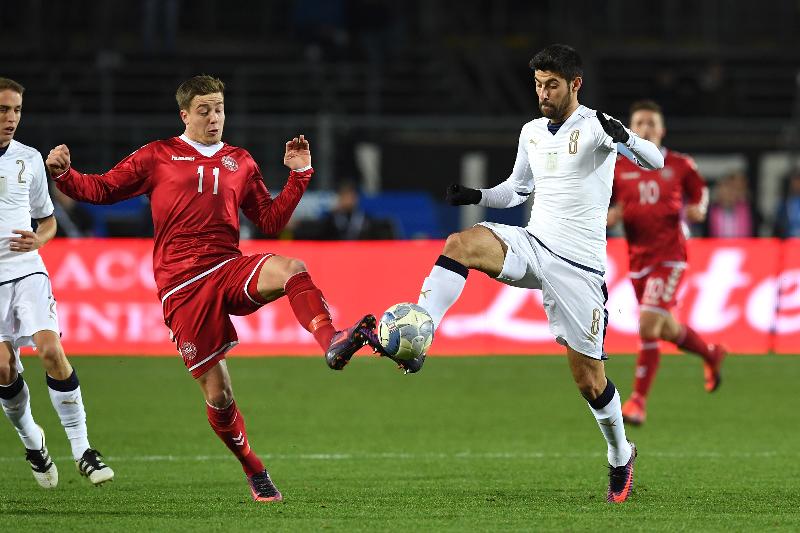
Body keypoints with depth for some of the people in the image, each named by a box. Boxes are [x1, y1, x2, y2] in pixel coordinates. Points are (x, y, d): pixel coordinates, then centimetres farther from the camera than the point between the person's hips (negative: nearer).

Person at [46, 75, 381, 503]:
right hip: (182, 286, -2)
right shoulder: (158, 156, 10)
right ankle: (255, 474, 16)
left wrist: (299, 175, 8)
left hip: (230, 270, 2)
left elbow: (271, 221, 18)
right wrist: (63, 174, -8)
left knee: (290, 269, -34)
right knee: (217, 394, -4)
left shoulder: (239, 162, 18)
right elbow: (101, 189, 11)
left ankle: (332, 343, -50)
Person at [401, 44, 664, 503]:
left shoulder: (595, 126, -7)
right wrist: (476, 196, 9)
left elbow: (655, 161, -19)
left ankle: (621, 455, 26)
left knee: (590, 380, -1)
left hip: (578, 266, -5)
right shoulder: (532, 132, 13)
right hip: (532, 244, 5)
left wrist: (622, 137, -38)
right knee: (461, 244, -26)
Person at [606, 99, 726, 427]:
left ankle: (639, 400, -10)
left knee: (648, 324, -18)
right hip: (638, 258, 4)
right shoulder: (617, 169, 3)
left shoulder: (679, 165, 0)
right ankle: (711, 355, 46)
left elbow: (700, 191, 16)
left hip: (670, 255, -3)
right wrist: (610, 217, -14)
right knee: (667, 330, 14)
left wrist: (698, 209, -6)